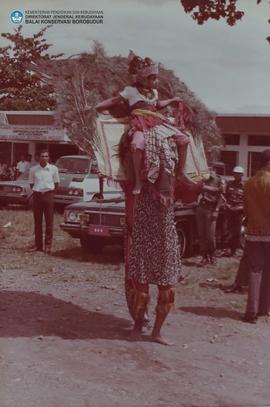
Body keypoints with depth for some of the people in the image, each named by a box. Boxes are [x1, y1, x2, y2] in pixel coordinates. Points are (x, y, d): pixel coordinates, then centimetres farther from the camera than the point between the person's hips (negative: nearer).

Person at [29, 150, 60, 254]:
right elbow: (31, 184, 12)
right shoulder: (33, 169, 3)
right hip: (37, 195, 2)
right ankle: (38, 245, 13)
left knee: (49, 222, -1)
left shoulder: (53, 169, 1)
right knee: (37, 222, 6)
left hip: (48, 195, -1)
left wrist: (48, 190, -1)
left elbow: (56, 183, 8)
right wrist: (38, 191, 0)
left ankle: (48, 246, 3)